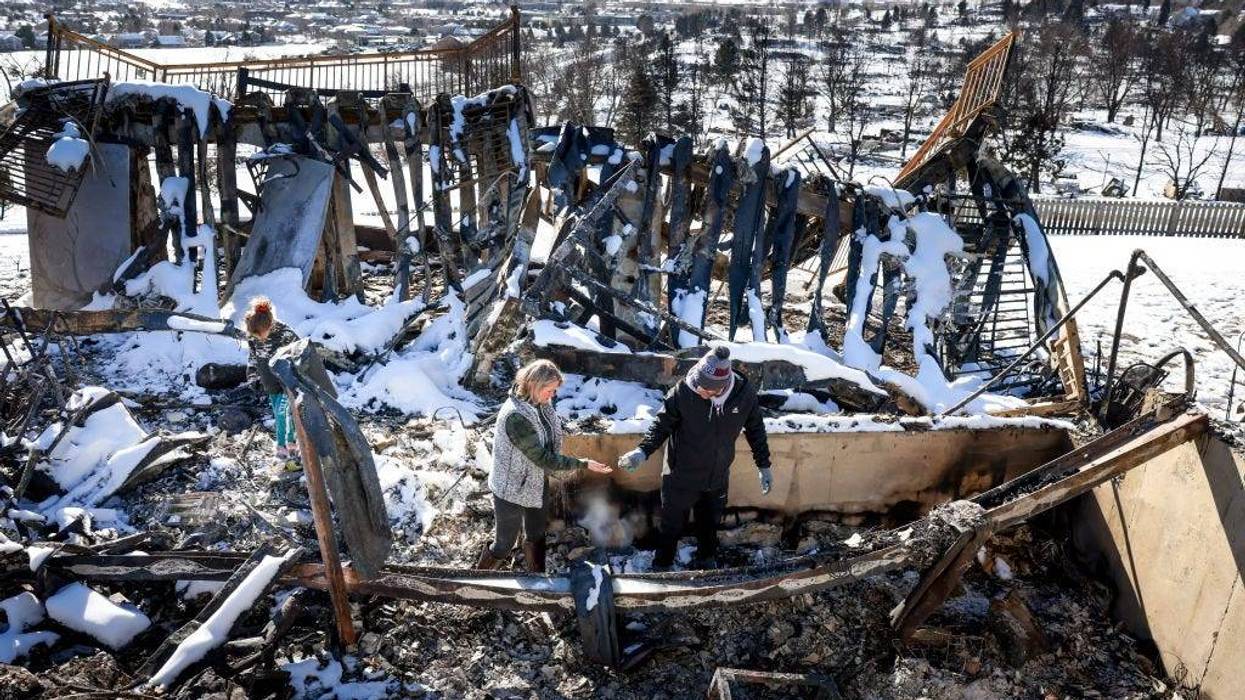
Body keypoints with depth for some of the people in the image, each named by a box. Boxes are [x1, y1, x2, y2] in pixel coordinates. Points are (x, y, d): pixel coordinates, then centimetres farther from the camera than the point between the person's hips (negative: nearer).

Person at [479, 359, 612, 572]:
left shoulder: (541, 404, -7)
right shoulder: (515, 416, -32)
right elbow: (542, 458, -29)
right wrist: (583, 464, -27)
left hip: (538, 484, 7)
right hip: (512, 490, -7)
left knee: (536, 537, 23)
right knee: (503, 546, 10)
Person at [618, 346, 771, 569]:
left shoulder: (745, 394, -19)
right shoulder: (683, 392, -27)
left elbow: (756, 429, -1)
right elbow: (662, 424, -13)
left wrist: (764, 466, 6)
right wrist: (643, 451, -26)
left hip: (718, 477, 3)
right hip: (681, 476, -2)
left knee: (710, 523, 26)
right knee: (671, 525, 16)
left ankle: (708, 559, 53)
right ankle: (662, 566, 41)